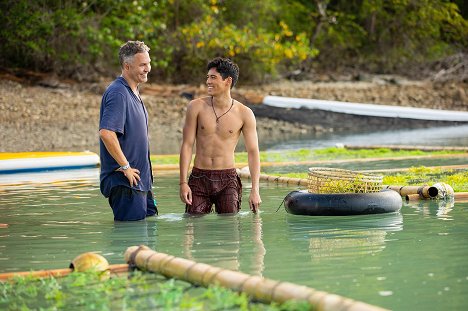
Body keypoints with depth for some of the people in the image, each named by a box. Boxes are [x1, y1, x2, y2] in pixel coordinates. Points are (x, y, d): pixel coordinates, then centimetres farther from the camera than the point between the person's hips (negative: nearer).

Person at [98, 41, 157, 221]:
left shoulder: (133, 93, 16)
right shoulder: (118, 93, -17)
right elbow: (106, 132, -28)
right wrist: (125, 167, -22)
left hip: (141, 179, 10)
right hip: (124, 181, -10)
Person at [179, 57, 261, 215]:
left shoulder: (244, 114, -3)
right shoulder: (196, 107, -1)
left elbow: (253, 151, 0)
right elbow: (187, 145, 0)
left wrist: (255, 190, -6)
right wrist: (183, 182, -6)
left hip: (227, 179, 0)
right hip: (199, 178, 1)